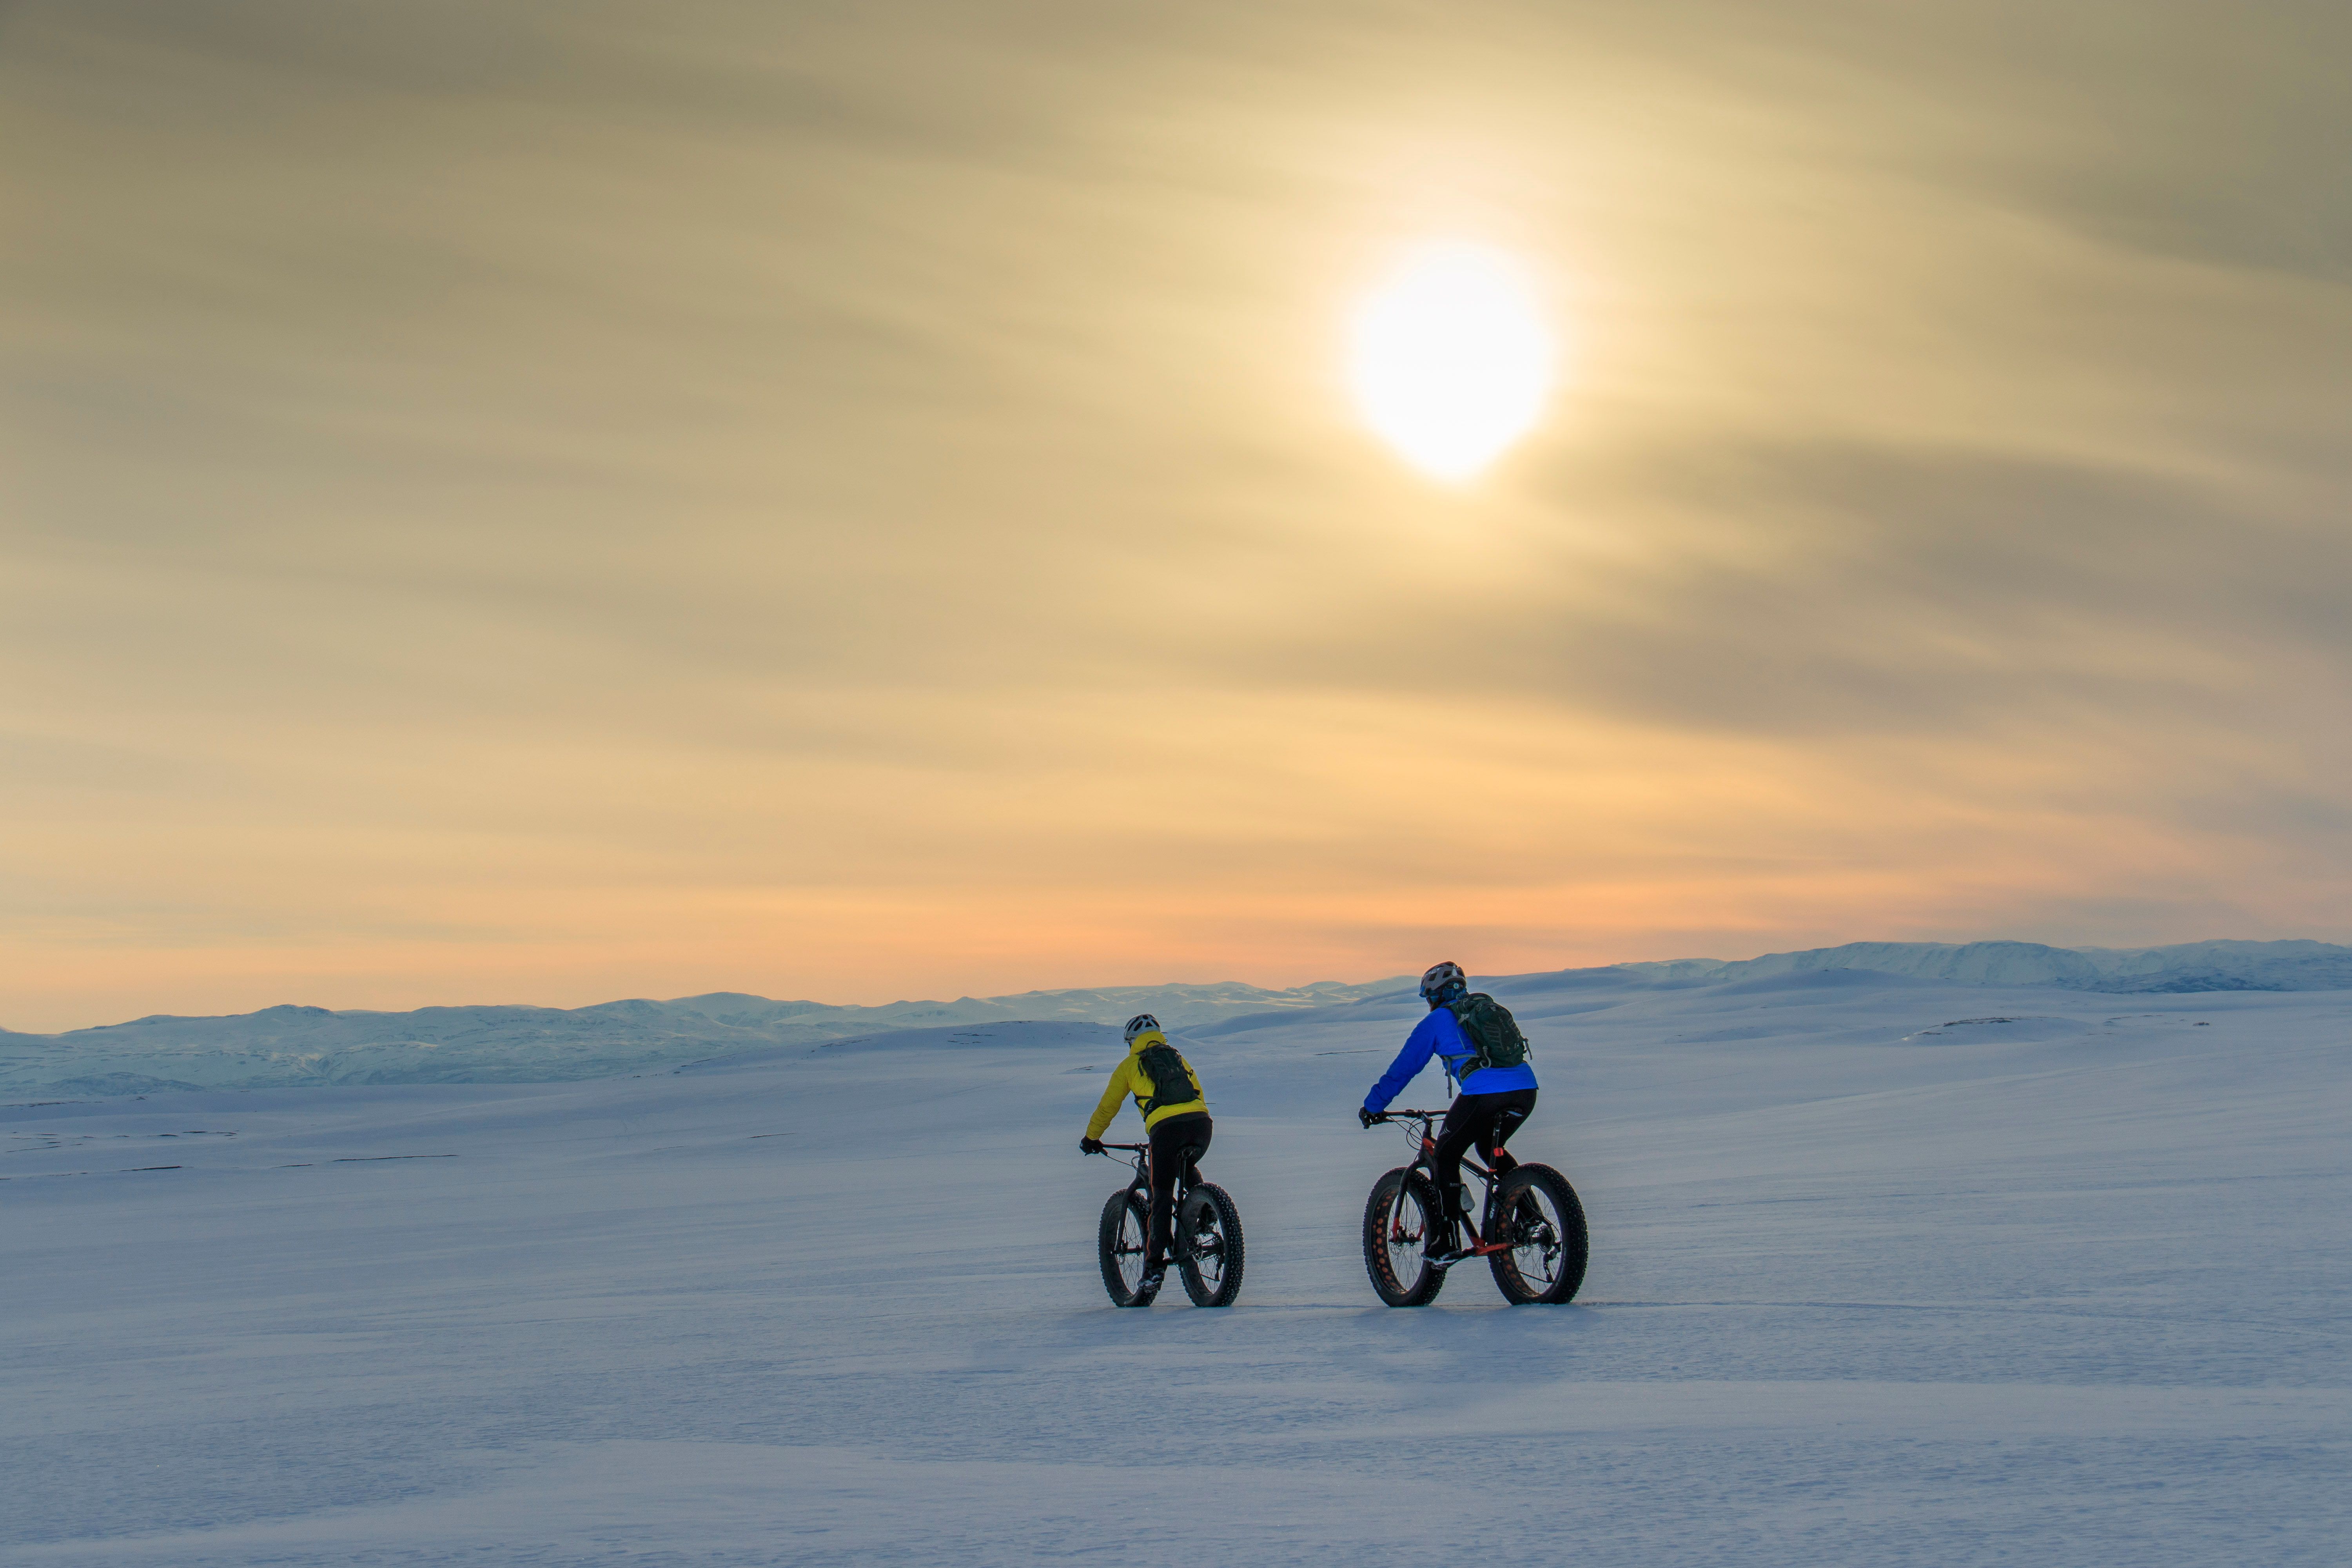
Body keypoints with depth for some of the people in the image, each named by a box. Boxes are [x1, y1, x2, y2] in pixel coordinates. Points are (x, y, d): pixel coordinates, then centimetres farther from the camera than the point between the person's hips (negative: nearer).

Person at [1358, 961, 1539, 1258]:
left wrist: (1372, 1107, 26)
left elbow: (1402, 1069, 15)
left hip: (1484, 1094, -6)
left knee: (1445, 1158, 12)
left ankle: (1444, 1240, 4)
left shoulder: (1436, 1022, 12)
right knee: (1491, 1150, 30)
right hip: (1526, 1089, 6)